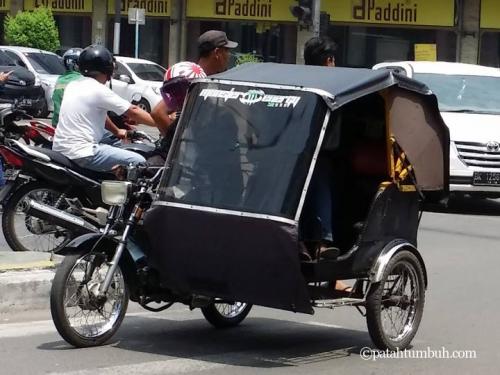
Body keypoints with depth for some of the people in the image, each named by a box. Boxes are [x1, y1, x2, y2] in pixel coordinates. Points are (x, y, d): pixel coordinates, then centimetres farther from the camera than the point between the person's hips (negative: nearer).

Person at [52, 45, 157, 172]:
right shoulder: (99, 91, -11)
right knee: (139, 162, -10)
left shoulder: (72, 86, 13)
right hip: (81, 154, -9)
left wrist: (116, 131, 33)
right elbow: (133, 112, -7)